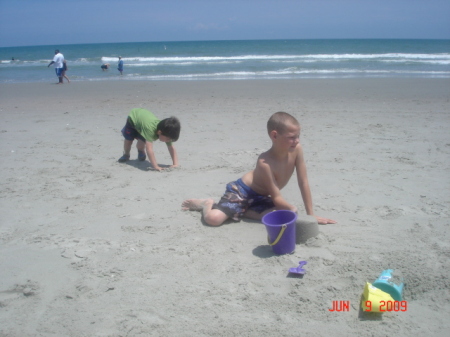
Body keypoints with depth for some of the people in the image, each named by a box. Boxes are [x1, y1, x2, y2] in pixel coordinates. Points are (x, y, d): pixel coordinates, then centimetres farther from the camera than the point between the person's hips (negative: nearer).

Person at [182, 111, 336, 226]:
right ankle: (207, 204, 12)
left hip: (260, 197, 7)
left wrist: (311, 215, -8)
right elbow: (277, 198, -25)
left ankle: (240, 211, 0)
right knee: (213, 218, -26)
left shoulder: (296, 149, -16)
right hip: (241, 191, -7)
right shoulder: (265, 162, -32)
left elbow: (304, 183, -9)